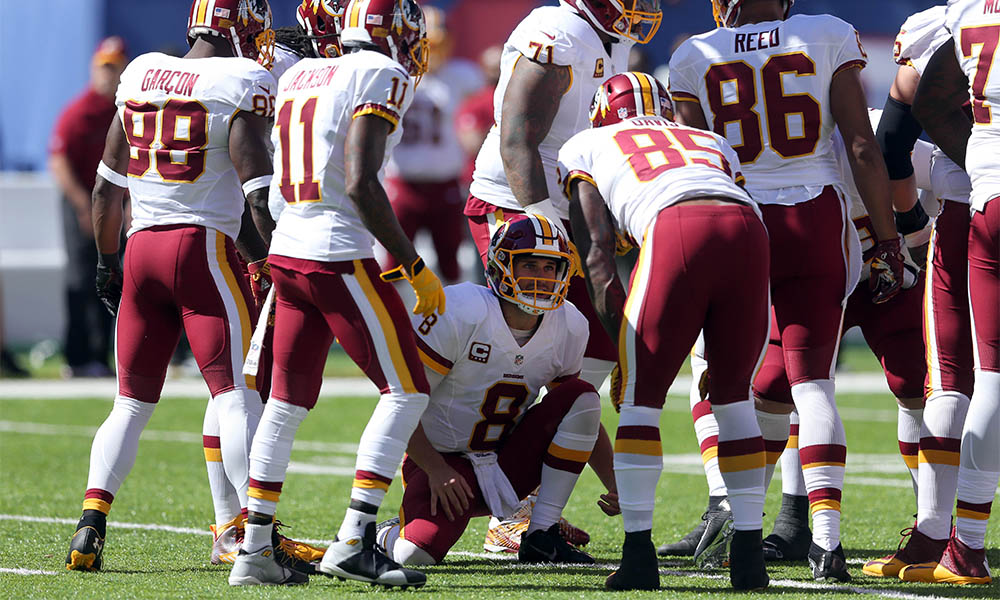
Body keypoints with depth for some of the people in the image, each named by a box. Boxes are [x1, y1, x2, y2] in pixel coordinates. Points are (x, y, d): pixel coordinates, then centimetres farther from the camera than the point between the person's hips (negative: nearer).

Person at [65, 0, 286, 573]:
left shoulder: (140, 75, 13)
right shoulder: (242, 82, -6)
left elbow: (108, 186, 19)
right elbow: (255, 182, -14)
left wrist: (108, 261, 28)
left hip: (142, 247, 5)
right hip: (205, 245, -5)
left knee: (132, 402, 12)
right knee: (237, 392, -7)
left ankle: (91, 526, 1)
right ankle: (248, 526, -17)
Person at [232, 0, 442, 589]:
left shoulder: (298, 77, 15)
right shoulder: (380, 77, -9)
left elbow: (258, 188, 17)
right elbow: (361, 184, -18)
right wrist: (415, 267, -12)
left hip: (287, 253, 8)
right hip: (340, 257, -8)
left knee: (288, 402, 14)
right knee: (406, 392, -2)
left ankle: (254, 550, 13)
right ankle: (353, 542, -10)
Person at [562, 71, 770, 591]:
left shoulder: (584, 147, 31)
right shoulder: (711, 143, 40)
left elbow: (597, 248, 17)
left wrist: (617, 330, 13)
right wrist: (720, 354, 34)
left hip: (674, 226, -3)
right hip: (749, 228, 3)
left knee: (640, 395, 9)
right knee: (733, 393, 18)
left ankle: (639, 555, 4)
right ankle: (748, 556, 16)